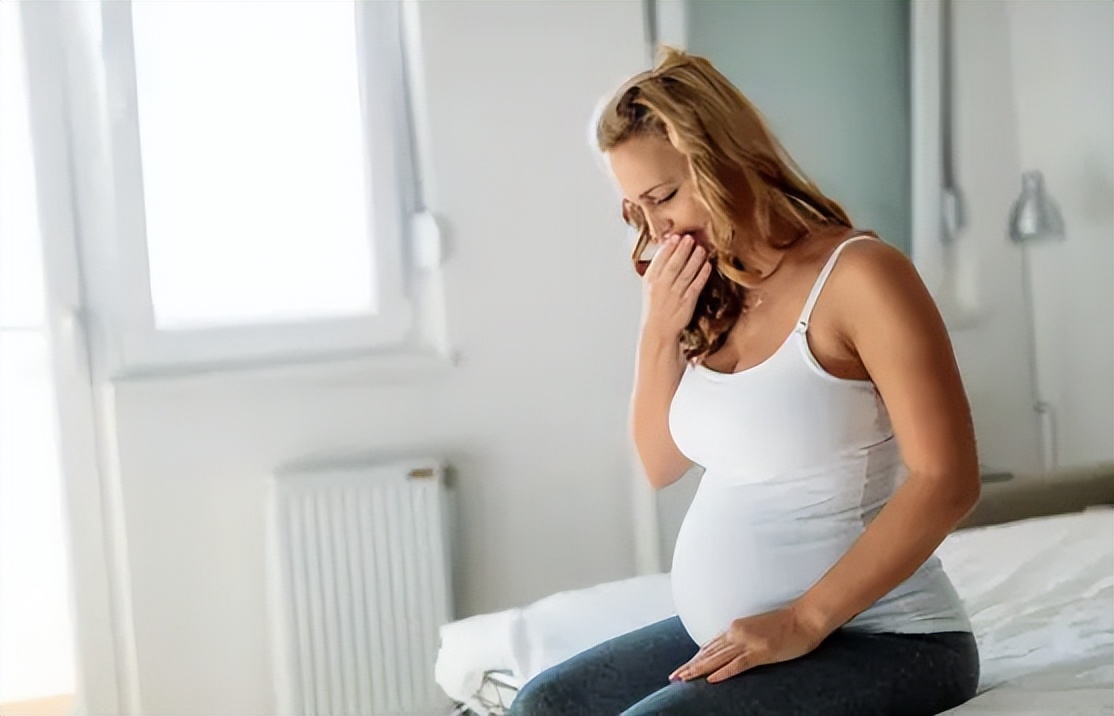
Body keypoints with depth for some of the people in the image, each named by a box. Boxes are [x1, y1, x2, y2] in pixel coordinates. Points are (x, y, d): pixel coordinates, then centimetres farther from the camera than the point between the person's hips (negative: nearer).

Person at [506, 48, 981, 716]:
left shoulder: (858, 273, -15)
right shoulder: (712, 298, 8)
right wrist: (659, 333, -3)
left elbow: (946, 480, -20)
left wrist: (803, 623, -21)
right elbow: (662, 463, 13)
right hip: (727, 633, 8)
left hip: (878, 639, -8)